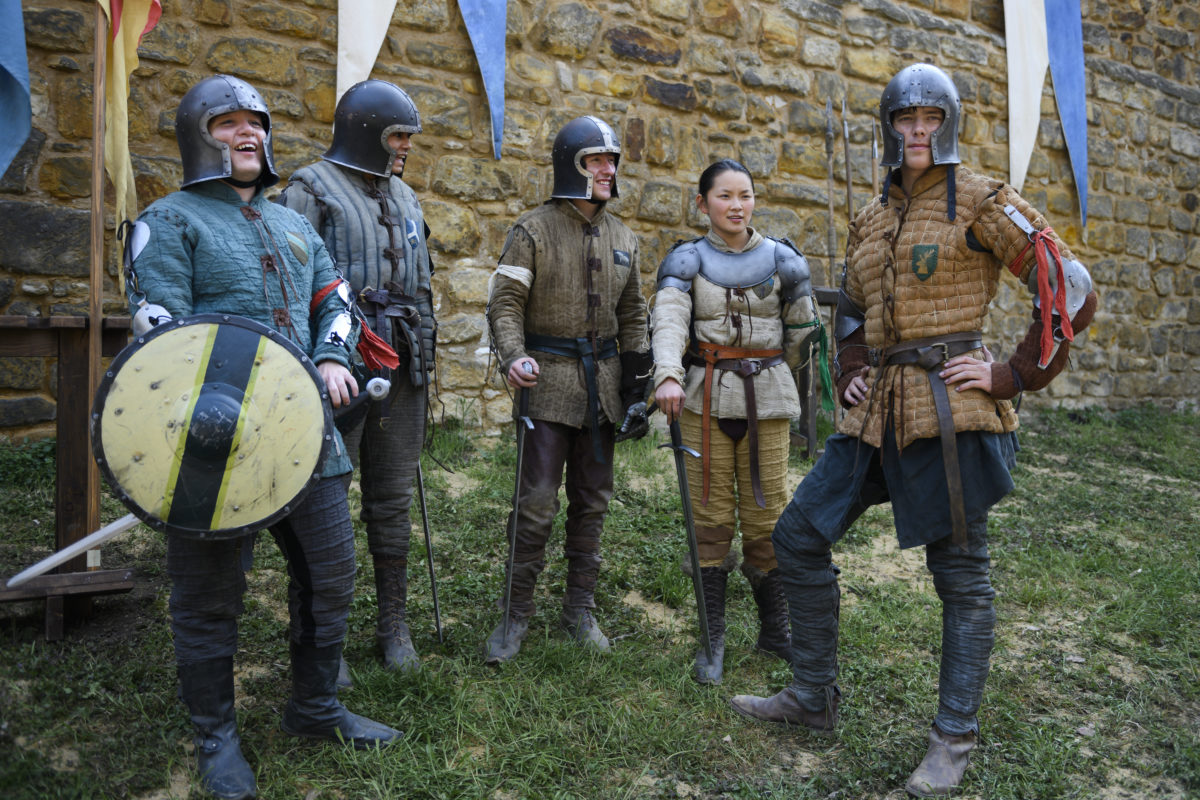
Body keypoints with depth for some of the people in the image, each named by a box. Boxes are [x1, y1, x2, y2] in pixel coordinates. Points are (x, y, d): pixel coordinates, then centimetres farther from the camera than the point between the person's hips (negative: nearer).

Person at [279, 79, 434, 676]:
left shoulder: (404, 196, 19)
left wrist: (424, 355, 18)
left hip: (400, 369, 6)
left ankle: (393, 625, 23)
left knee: (392, 500, 11)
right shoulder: (311, 189, -1)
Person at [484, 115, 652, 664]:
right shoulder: (533, 229, -2)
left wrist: (637, 386, 11)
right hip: (548, 378, -5)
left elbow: (632, 316, 17)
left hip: (603, 383, 5)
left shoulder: (623, 239, 13)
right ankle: (517, 613, 9)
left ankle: (580, 608, 23)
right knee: (536, 503, -7)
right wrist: (513, 356, -26)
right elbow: (505, 301, -7)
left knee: (592, 501, 10)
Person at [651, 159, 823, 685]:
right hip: (704, 401, -1)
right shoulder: (686, 261, 2)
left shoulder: (781, 260, 7)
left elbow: (803, 331, 16)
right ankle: (713, 640, 13)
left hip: (767, 403, 1)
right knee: (711, 518, 2)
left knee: (767, 517, 3)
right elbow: (669, 321, -17)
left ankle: (775, 630, 22)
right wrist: (668, 376, -34)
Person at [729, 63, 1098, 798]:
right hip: (881, 414, 7)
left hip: (951, 411, -7)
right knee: (799, 535, 6)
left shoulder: (980, 201, -3)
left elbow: (1071, 291, -7)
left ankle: (956, 739, 21)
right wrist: (853, 373, 13)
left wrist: (1012, 376, -11)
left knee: (961, 576, 3)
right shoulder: (872, 220, 16)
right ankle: (814, 697, 22)